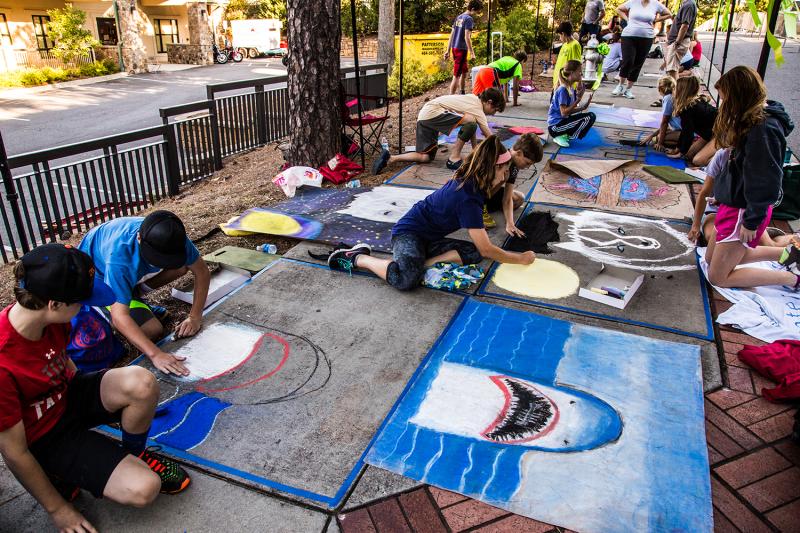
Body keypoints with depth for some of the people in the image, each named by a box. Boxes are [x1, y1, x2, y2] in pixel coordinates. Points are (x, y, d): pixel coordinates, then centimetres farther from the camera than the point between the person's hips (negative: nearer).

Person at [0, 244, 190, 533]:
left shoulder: (46, 316, -13)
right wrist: (57, 510, -12)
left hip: (68, 398, 7)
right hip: (46, 439, -6)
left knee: (142, 382, -26)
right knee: (143, 489, -23)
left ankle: (134, 455, 3)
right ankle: (66, 473, 5)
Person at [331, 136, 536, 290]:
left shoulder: (468, 181, 1)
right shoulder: (467, 199, -26)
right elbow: (487, 249, -20)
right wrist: (521, 259, -10)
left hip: (429, 238, 9)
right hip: (408, 232, -9)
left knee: (473, 253, -8)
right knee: (408, 279, -36)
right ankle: (357, 258, -12)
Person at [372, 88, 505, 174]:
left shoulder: (473, 100, 18)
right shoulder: (478, 109, -8)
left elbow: (471, 131, 22)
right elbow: (490, 136, -6)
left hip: (424, 116, 10)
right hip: (432, 113, -10)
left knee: (426, 157, 10)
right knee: (471, 121, -20)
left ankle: (389, 158, 3)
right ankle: (454, 158, -9)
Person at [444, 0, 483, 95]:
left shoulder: (458, 17, 14)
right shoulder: (469, 19, -11)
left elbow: (451, 35, 14)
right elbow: (467, 37, -19)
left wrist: (448, 50, 16)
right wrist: (472, 52, -15)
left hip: (455, 48, 9)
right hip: (462, 49, -9)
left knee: (464, 72, 23)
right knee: (456, 75, -7)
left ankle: (462, 94, 32)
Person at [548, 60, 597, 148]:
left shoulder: (571, 89, 9)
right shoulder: (562, 90, -18)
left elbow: (570, 110, 11)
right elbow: (564, 113, -23)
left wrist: (583, 107, -3)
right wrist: (578, 100, -23)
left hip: (563, 121, 9)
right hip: (555, 126, -9)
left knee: (592, 116, 10)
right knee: (589, 118, -16)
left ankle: (565, 135, 5)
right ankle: (561, 137, -7)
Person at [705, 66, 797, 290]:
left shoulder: (764, 129, -25)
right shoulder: (750, 120, 4)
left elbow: (767, 180, -24)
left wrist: (752, 221, -18)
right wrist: (721, 194, 14)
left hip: (744, 210, -10)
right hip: (732, 201, 10)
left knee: (717, 276, 0)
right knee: (711, 258, 21)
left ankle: (792, 278, 10)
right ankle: (786, 254, 25)